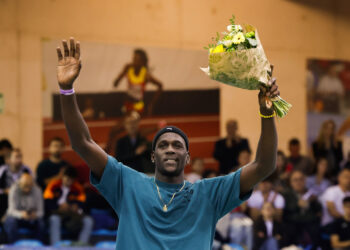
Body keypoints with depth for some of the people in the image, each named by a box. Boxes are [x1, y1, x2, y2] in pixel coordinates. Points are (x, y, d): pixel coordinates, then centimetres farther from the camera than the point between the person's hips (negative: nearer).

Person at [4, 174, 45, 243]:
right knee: (11, 222, -33)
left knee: (41, 223, -28)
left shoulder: (37, 190, -15)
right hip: (17, 215, -1)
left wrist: (35, 215, -38)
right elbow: (12, 210, -23)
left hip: (32, 218, 1)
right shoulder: (14, 189, -20)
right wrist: (21, 214, -45)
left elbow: (40, 211, -14)